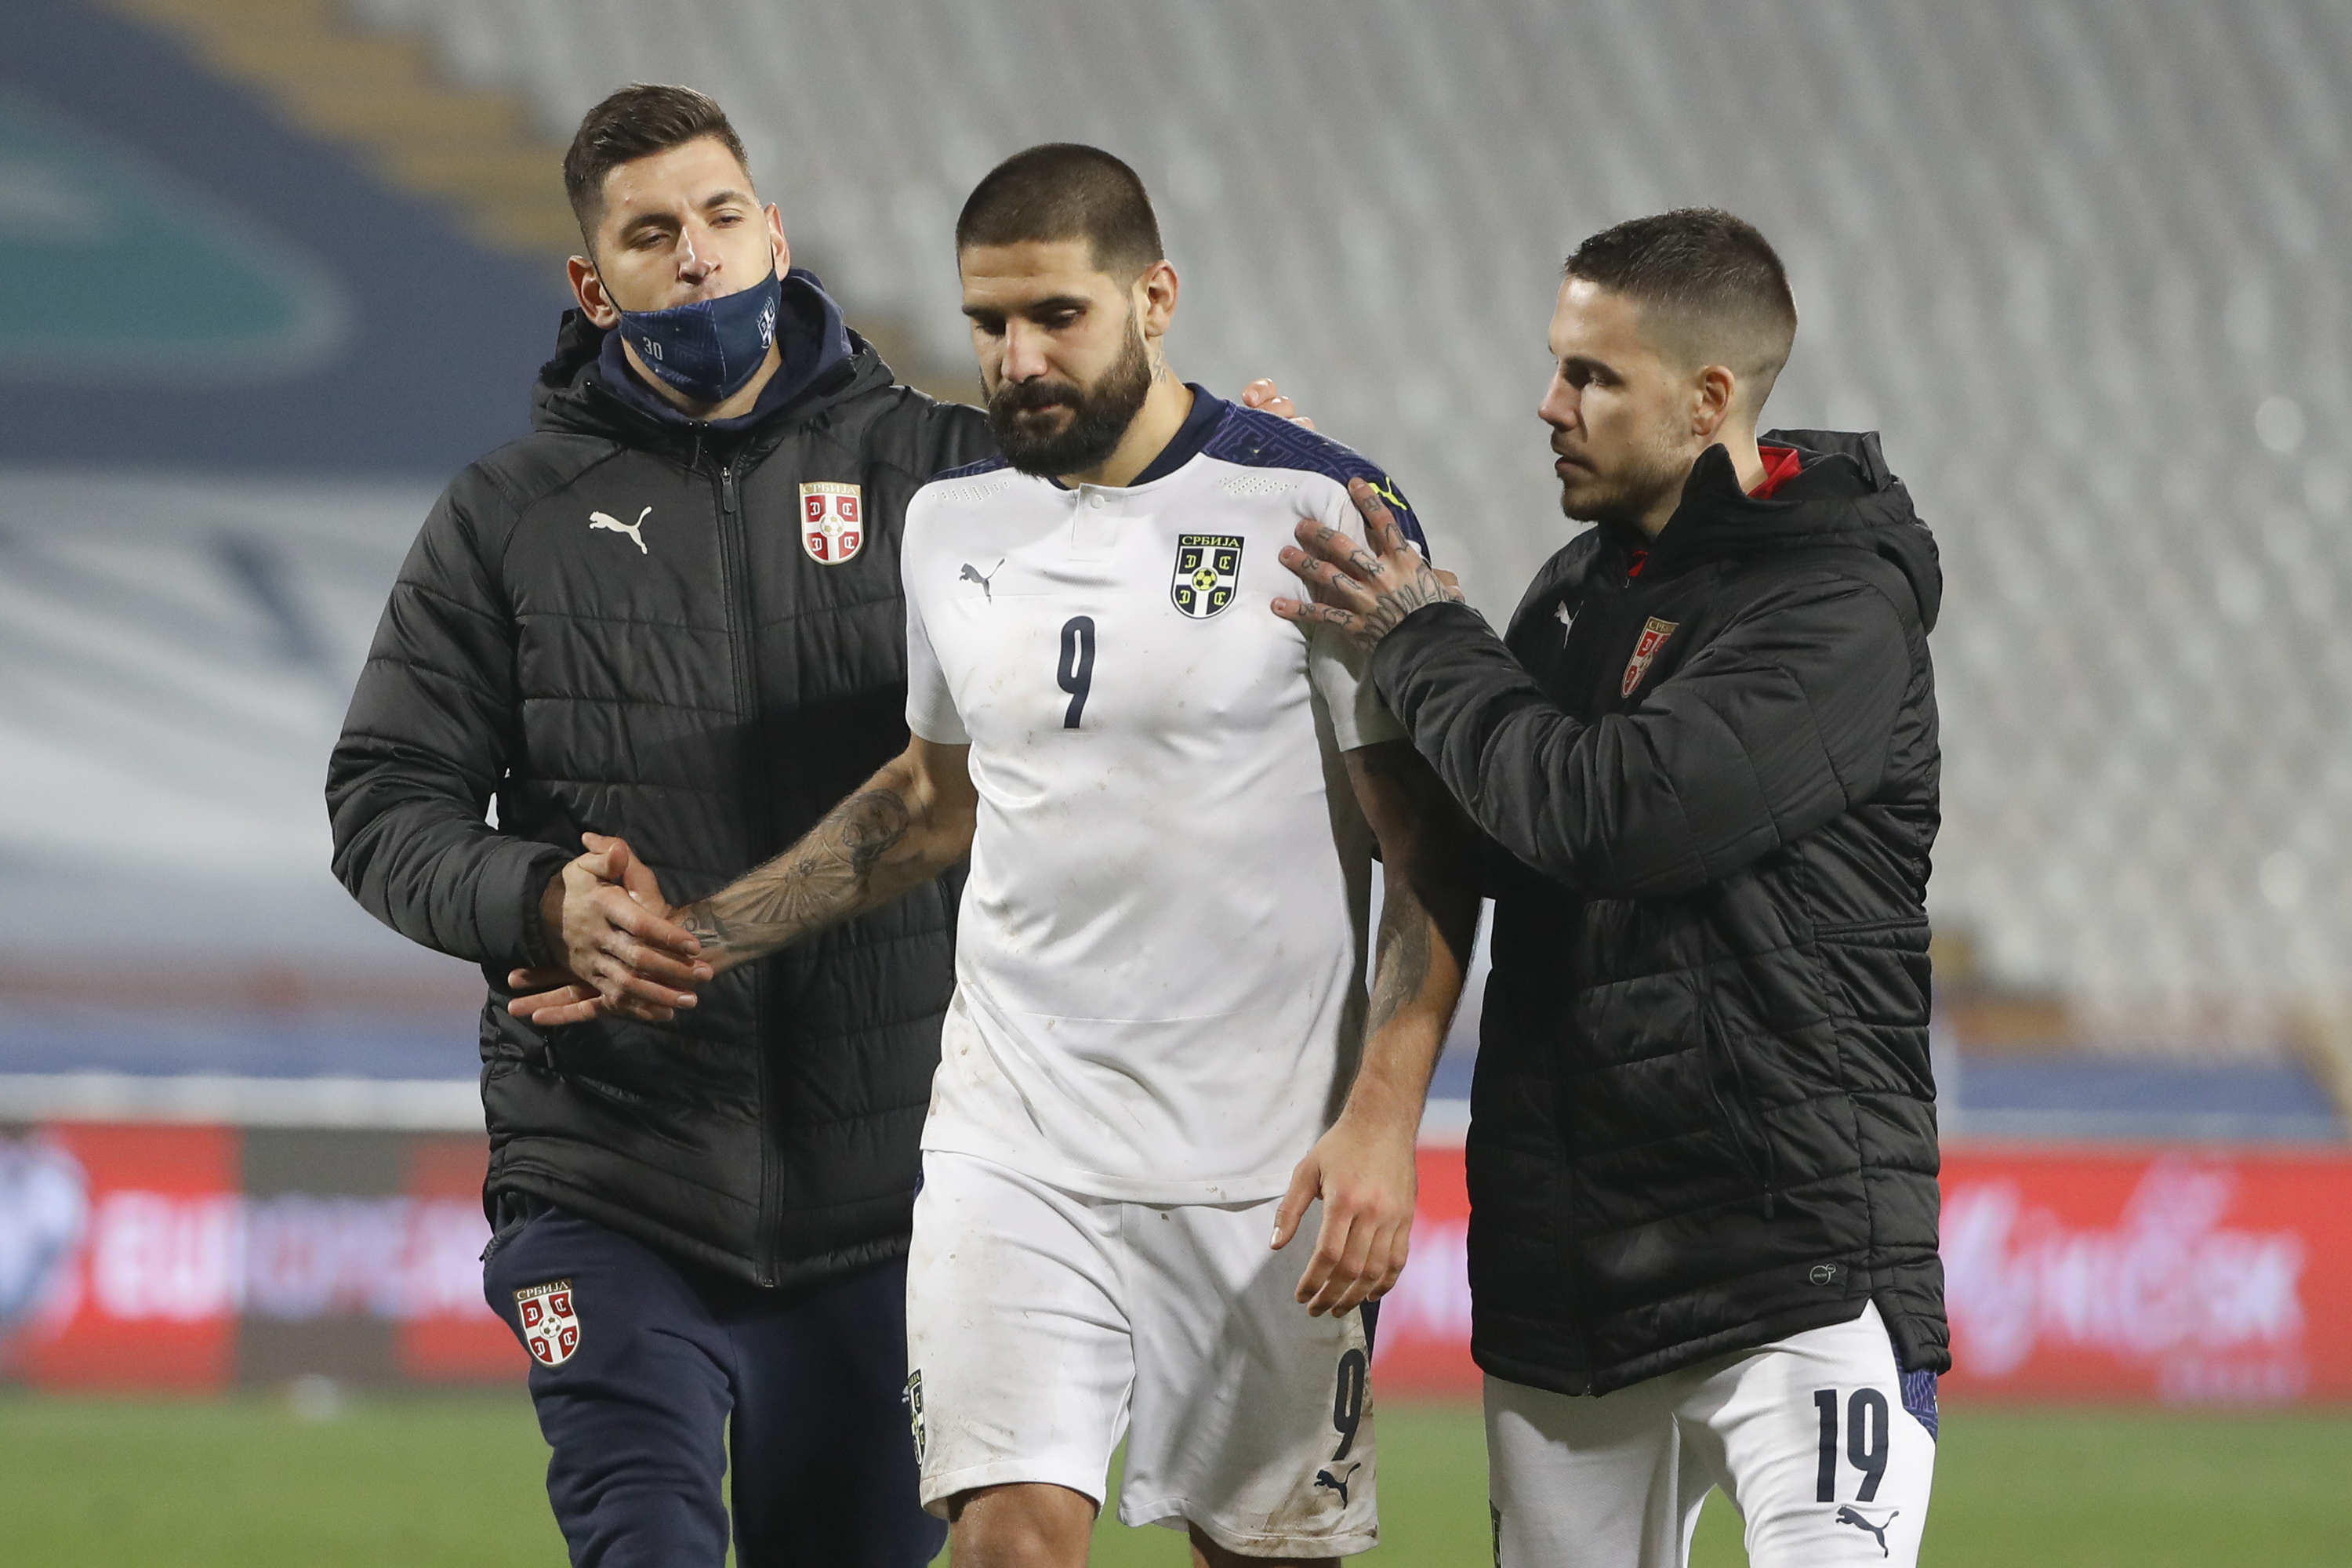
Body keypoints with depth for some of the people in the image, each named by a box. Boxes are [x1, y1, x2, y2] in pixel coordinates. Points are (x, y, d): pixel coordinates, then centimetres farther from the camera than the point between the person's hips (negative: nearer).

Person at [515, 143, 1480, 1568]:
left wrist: (1382, 1122, -15)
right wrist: (701, 940, 16)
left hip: (1266, 1170, -3)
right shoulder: (954, 520, 9)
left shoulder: (1316, 510, -7)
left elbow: (1431, 850, -6)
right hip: (1011, 1153, 3)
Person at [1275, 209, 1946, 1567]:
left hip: (1796, 1262, -8)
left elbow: (1614, 813, -22)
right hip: (1565, 1270, 8)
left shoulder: (1840, 608, -11)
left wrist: (1423, 641, -7)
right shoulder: (1581, 586, 15)